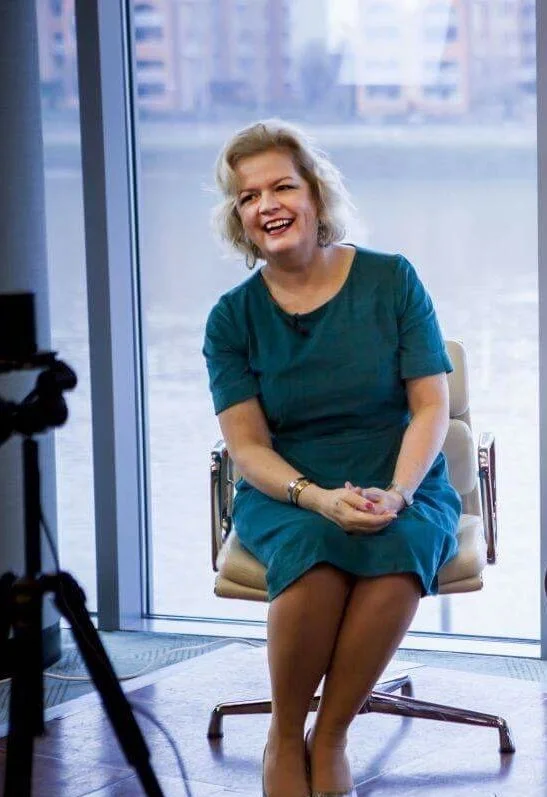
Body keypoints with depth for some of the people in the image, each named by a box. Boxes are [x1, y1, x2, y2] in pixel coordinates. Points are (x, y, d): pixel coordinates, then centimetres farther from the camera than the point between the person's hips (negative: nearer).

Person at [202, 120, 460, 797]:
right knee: (314, 548, -35)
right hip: (285, 495, 0)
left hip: (403, 488, 0)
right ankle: (284, 738, -15)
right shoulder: (233, 317, 3)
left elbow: (431, 406, -2)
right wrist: (319, 498, -22)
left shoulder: (391, 280, 1)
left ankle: (329, 739, -20)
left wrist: (395, 495, -19)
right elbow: (247, 446, -2)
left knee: (398, 549, -35)